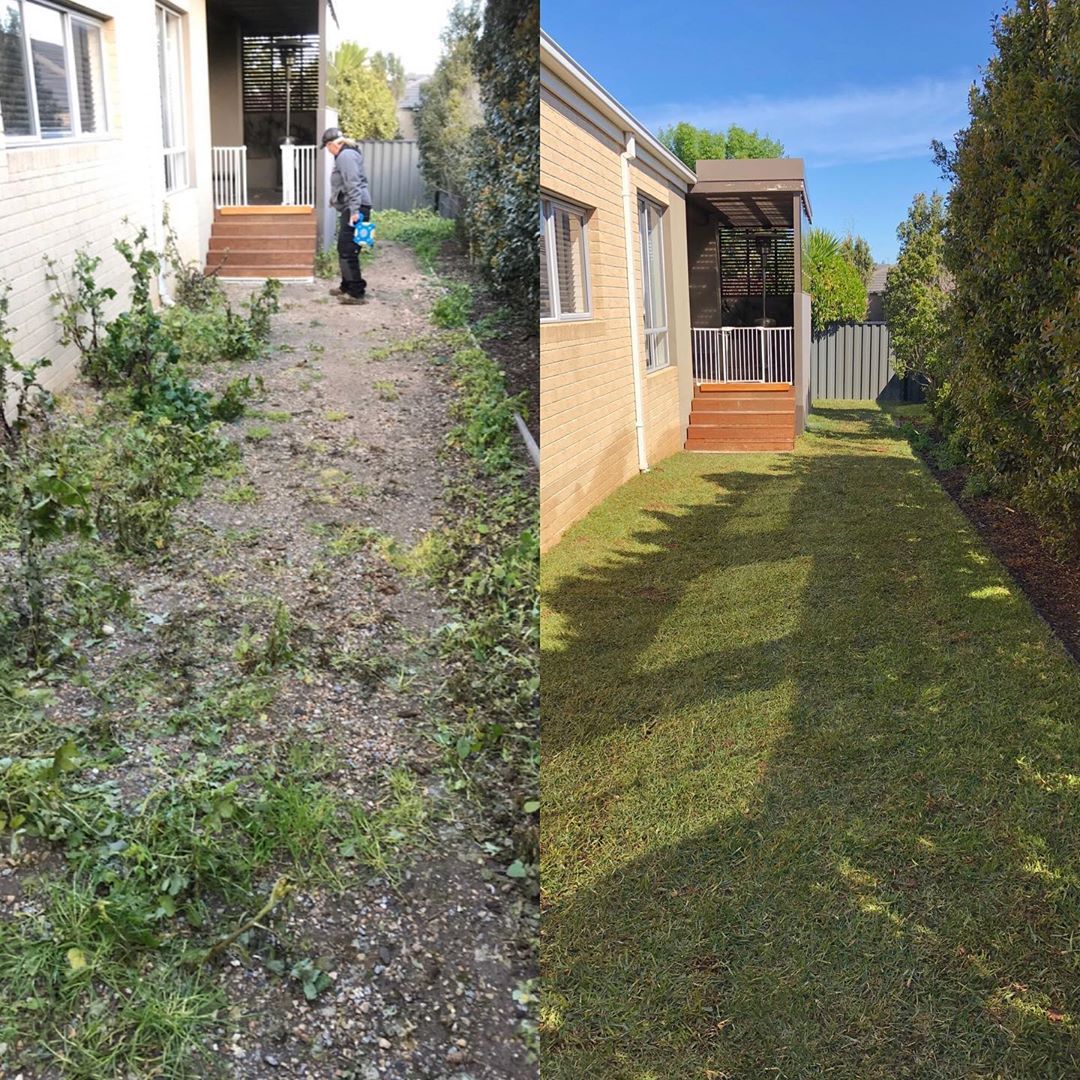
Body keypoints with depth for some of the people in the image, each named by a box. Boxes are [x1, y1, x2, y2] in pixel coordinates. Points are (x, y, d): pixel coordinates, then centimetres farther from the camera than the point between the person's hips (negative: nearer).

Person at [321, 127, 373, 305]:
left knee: (348, 252, -10)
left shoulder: (346, 156, -13)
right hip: (350, 208, 11)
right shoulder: (346, 155, 20)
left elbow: (353, 185, -22)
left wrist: (354, 210, -27)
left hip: (354, 209, -11)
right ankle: (347, 286, 27)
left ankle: (356, 293, -8)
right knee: (343, 249, 18)